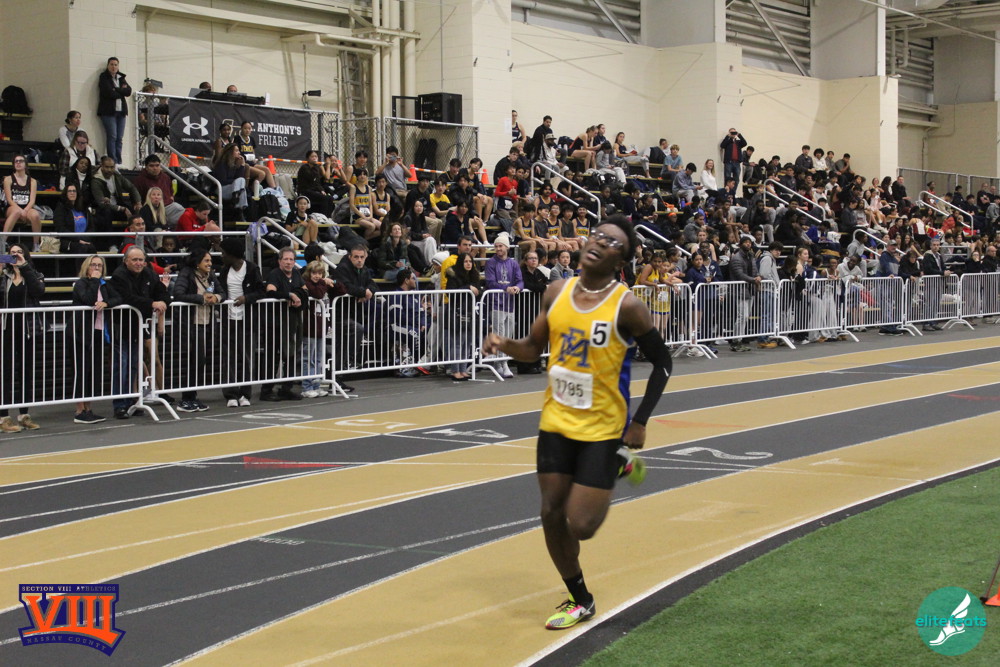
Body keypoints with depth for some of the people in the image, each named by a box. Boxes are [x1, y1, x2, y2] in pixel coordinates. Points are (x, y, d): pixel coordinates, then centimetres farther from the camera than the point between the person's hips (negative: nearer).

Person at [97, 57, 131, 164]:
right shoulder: (104, 78, 1)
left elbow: (129, 91, 3)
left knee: (119, 138, 1)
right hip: (108, 111, -5)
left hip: (121, 111, 5)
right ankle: (113, 162, -14)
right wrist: (122, 91, -1)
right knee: (112, 137, -12)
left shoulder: (121, 78, 18)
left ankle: (119, 162, 1)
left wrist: (116, 90, -8)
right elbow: (109, 93, -13)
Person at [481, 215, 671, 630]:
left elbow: (662, 363, -6)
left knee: (581, 526, -7)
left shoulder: (626, 306, -14)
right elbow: (534, 347, 12)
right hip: (556, 422, 5)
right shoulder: (556, 293, 0)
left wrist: (640, 422, -10)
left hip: (603, 428, -5)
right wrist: (505, 345, -10)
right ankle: (579, 600, 26)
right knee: (551, 514, 6)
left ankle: (621, 465, 24)